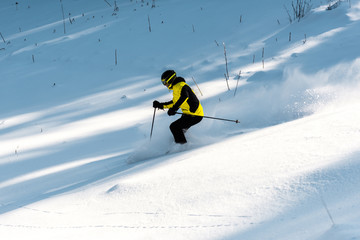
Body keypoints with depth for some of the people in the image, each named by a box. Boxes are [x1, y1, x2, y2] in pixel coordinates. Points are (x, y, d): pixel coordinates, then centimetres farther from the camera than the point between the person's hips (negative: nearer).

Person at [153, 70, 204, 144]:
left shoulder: (180, 85, -15)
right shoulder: (176, 87, 18)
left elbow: (184, 96, -36)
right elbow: (174, 102, 30)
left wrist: (173, 109, -39)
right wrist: (161, 105, 24)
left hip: (195, 115, -11)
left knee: (174, 127, -10)